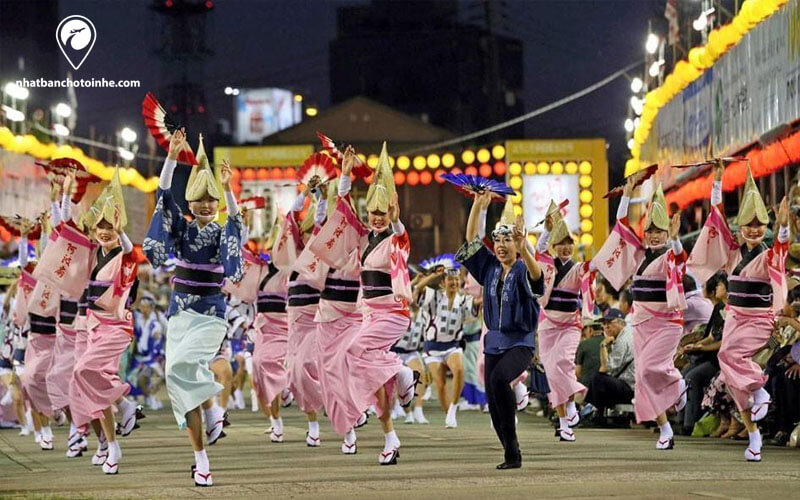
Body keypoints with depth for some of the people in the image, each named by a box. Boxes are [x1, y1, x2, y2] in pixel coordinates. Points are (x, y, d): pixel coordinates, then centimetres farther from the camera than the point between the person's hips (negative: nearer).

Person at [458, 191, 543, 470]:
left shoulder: (522, 270, -8)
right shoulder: (490, 267, 9)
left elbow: (536, 275, -32)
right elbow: (471, 240, 8)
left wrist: (523, 249, -50)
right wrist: (479, 205, -1)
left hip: (520, 343, -7)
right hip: (494, 342, 7)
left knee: (499, 378, -33)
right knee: (493, 402, 2)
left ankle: (511, 441, -24)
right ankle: (512, 456, 12)